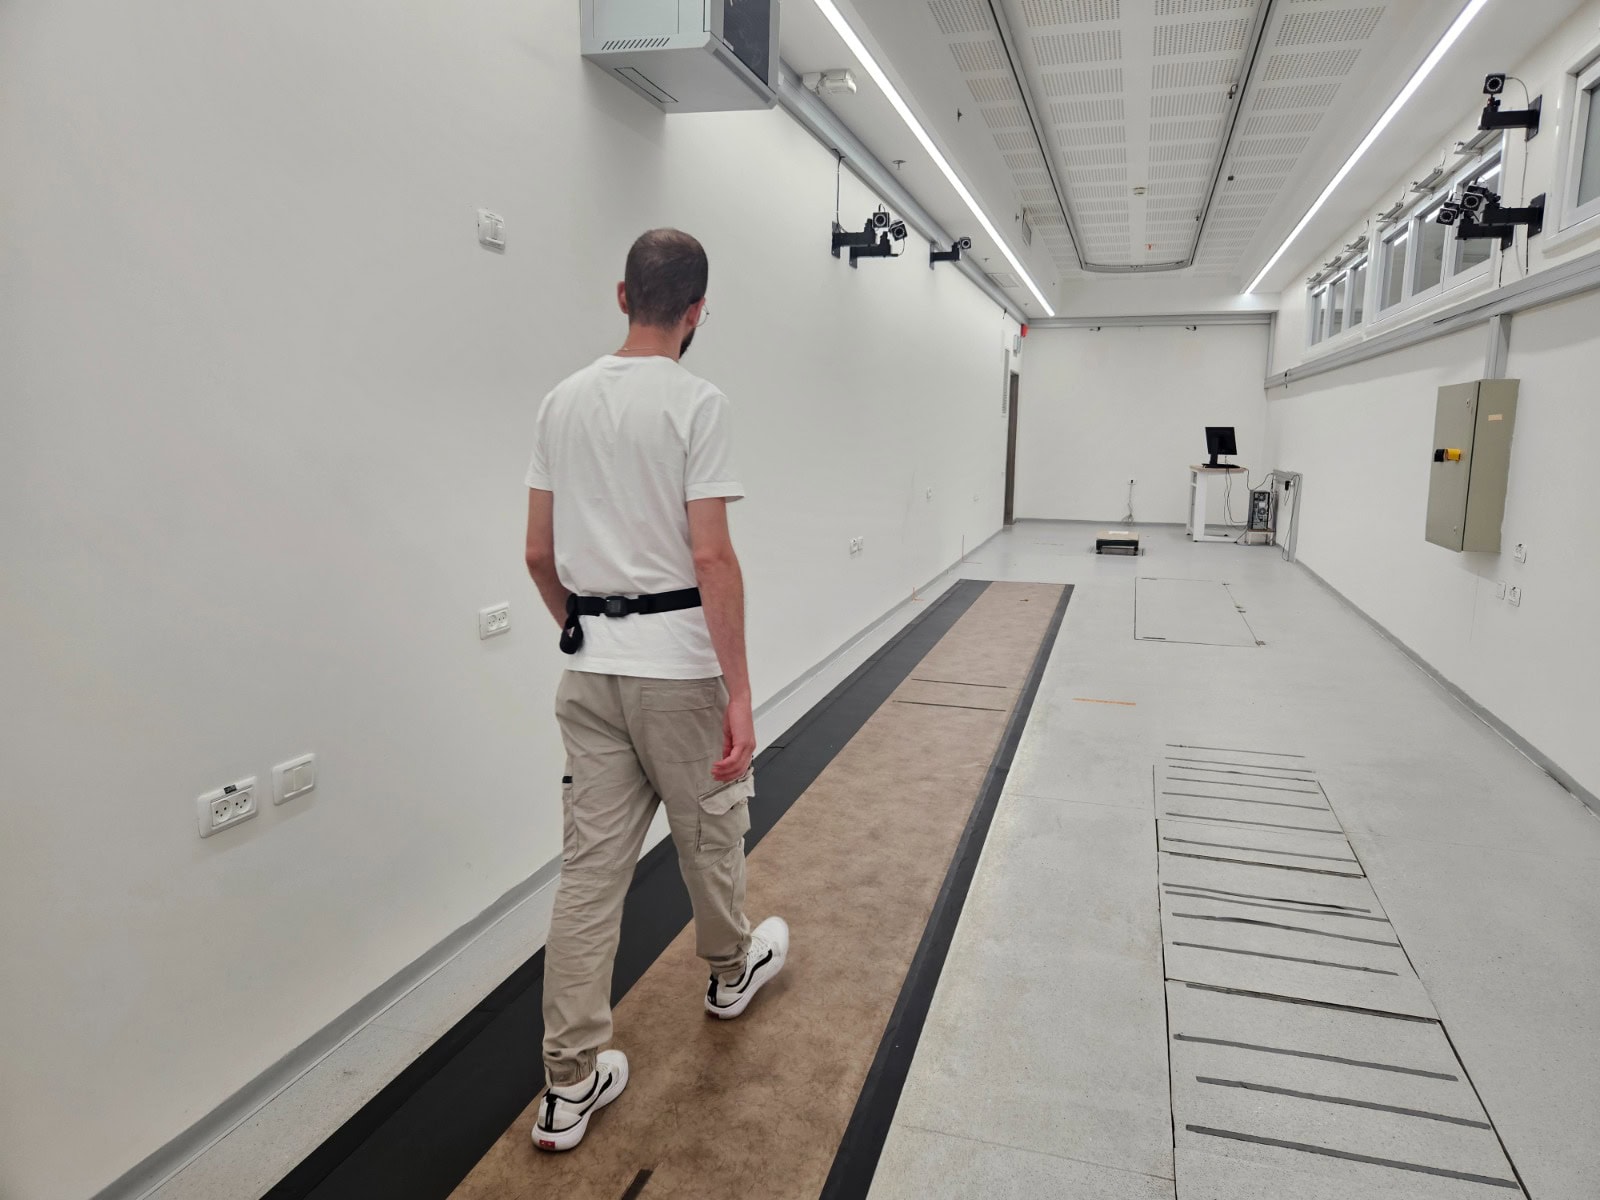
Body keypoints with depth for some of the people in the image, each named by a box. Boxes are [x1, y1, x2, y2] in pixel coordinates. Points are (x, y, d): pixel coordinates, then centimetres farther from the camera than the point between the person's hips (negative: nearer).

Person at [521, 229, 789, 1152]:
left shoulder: (563, 401, 8)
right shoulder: (697, 401, -12)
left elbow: (539, 551, 10)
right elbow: (711, 557, -19)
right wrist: (740, 692, -16)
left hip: (592, 666, 6)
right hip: (677, 662, -5)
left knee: (592, 863, 9)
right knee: (710, 832, 19)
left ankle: (571, 1083, 16)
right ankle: (732, 971, 46)